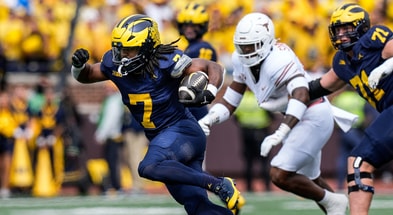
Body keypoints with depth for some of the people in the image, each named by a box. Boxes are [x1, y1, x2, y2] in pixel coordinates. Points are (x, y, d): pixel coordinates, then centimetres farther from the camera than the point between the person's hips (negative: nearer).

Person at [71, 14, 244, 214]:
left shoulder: (165, 62, -20)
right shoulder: (115, 64, -3)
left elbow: (214, 68, -13)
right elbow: (86, 76, 15)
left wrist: (209, 93, -32)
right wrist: (79, 65, -8)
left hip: (182, 131, -7)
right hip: (161, 138, 7)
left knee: (149, 168, -33)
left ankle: (219, 185, -23)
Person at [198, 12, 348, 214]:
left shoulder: (279, 61, -30)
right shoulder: (241, 61, -4)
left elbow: (301, 96, -45)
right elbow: (231, 99, 3)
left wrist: (279, 134, -55)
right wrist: (209, 119, -16)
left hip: (314, 117, -9)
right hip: (296, 120, 9)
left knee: (280, 175, -16)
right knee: (309, 181, 20)